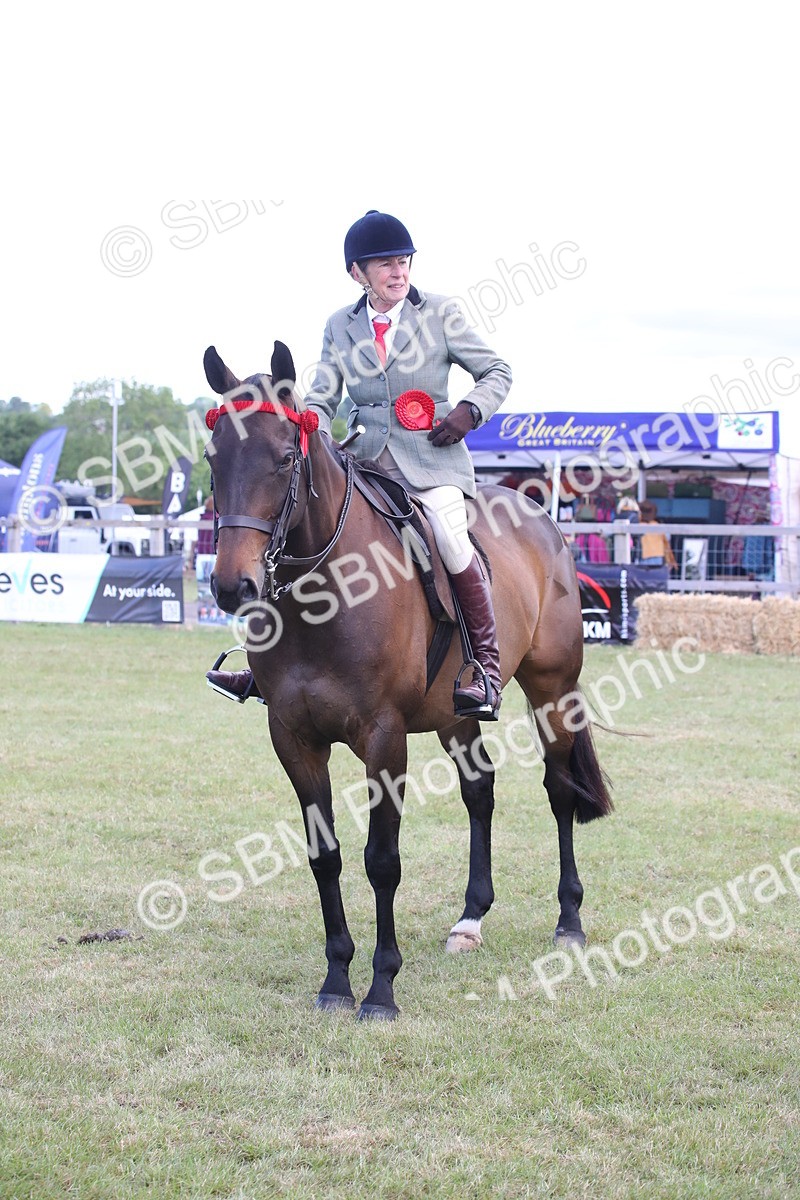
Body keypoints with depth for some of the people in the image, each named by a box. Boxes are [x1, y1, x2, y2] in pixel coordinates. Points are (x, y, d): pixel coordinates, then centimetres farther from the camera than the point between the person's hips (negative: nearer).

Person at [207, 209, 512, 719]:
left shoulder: (441, 313, 1)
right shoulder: (340, 326, 9)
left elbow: (497, 372, 6)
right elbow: (323, 398, 6)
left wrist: (470, 411, -12)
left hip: (431, 457, -4)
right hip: (365, 460, 4)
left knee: (451, 541, -28)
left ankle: (487, 664, -14)